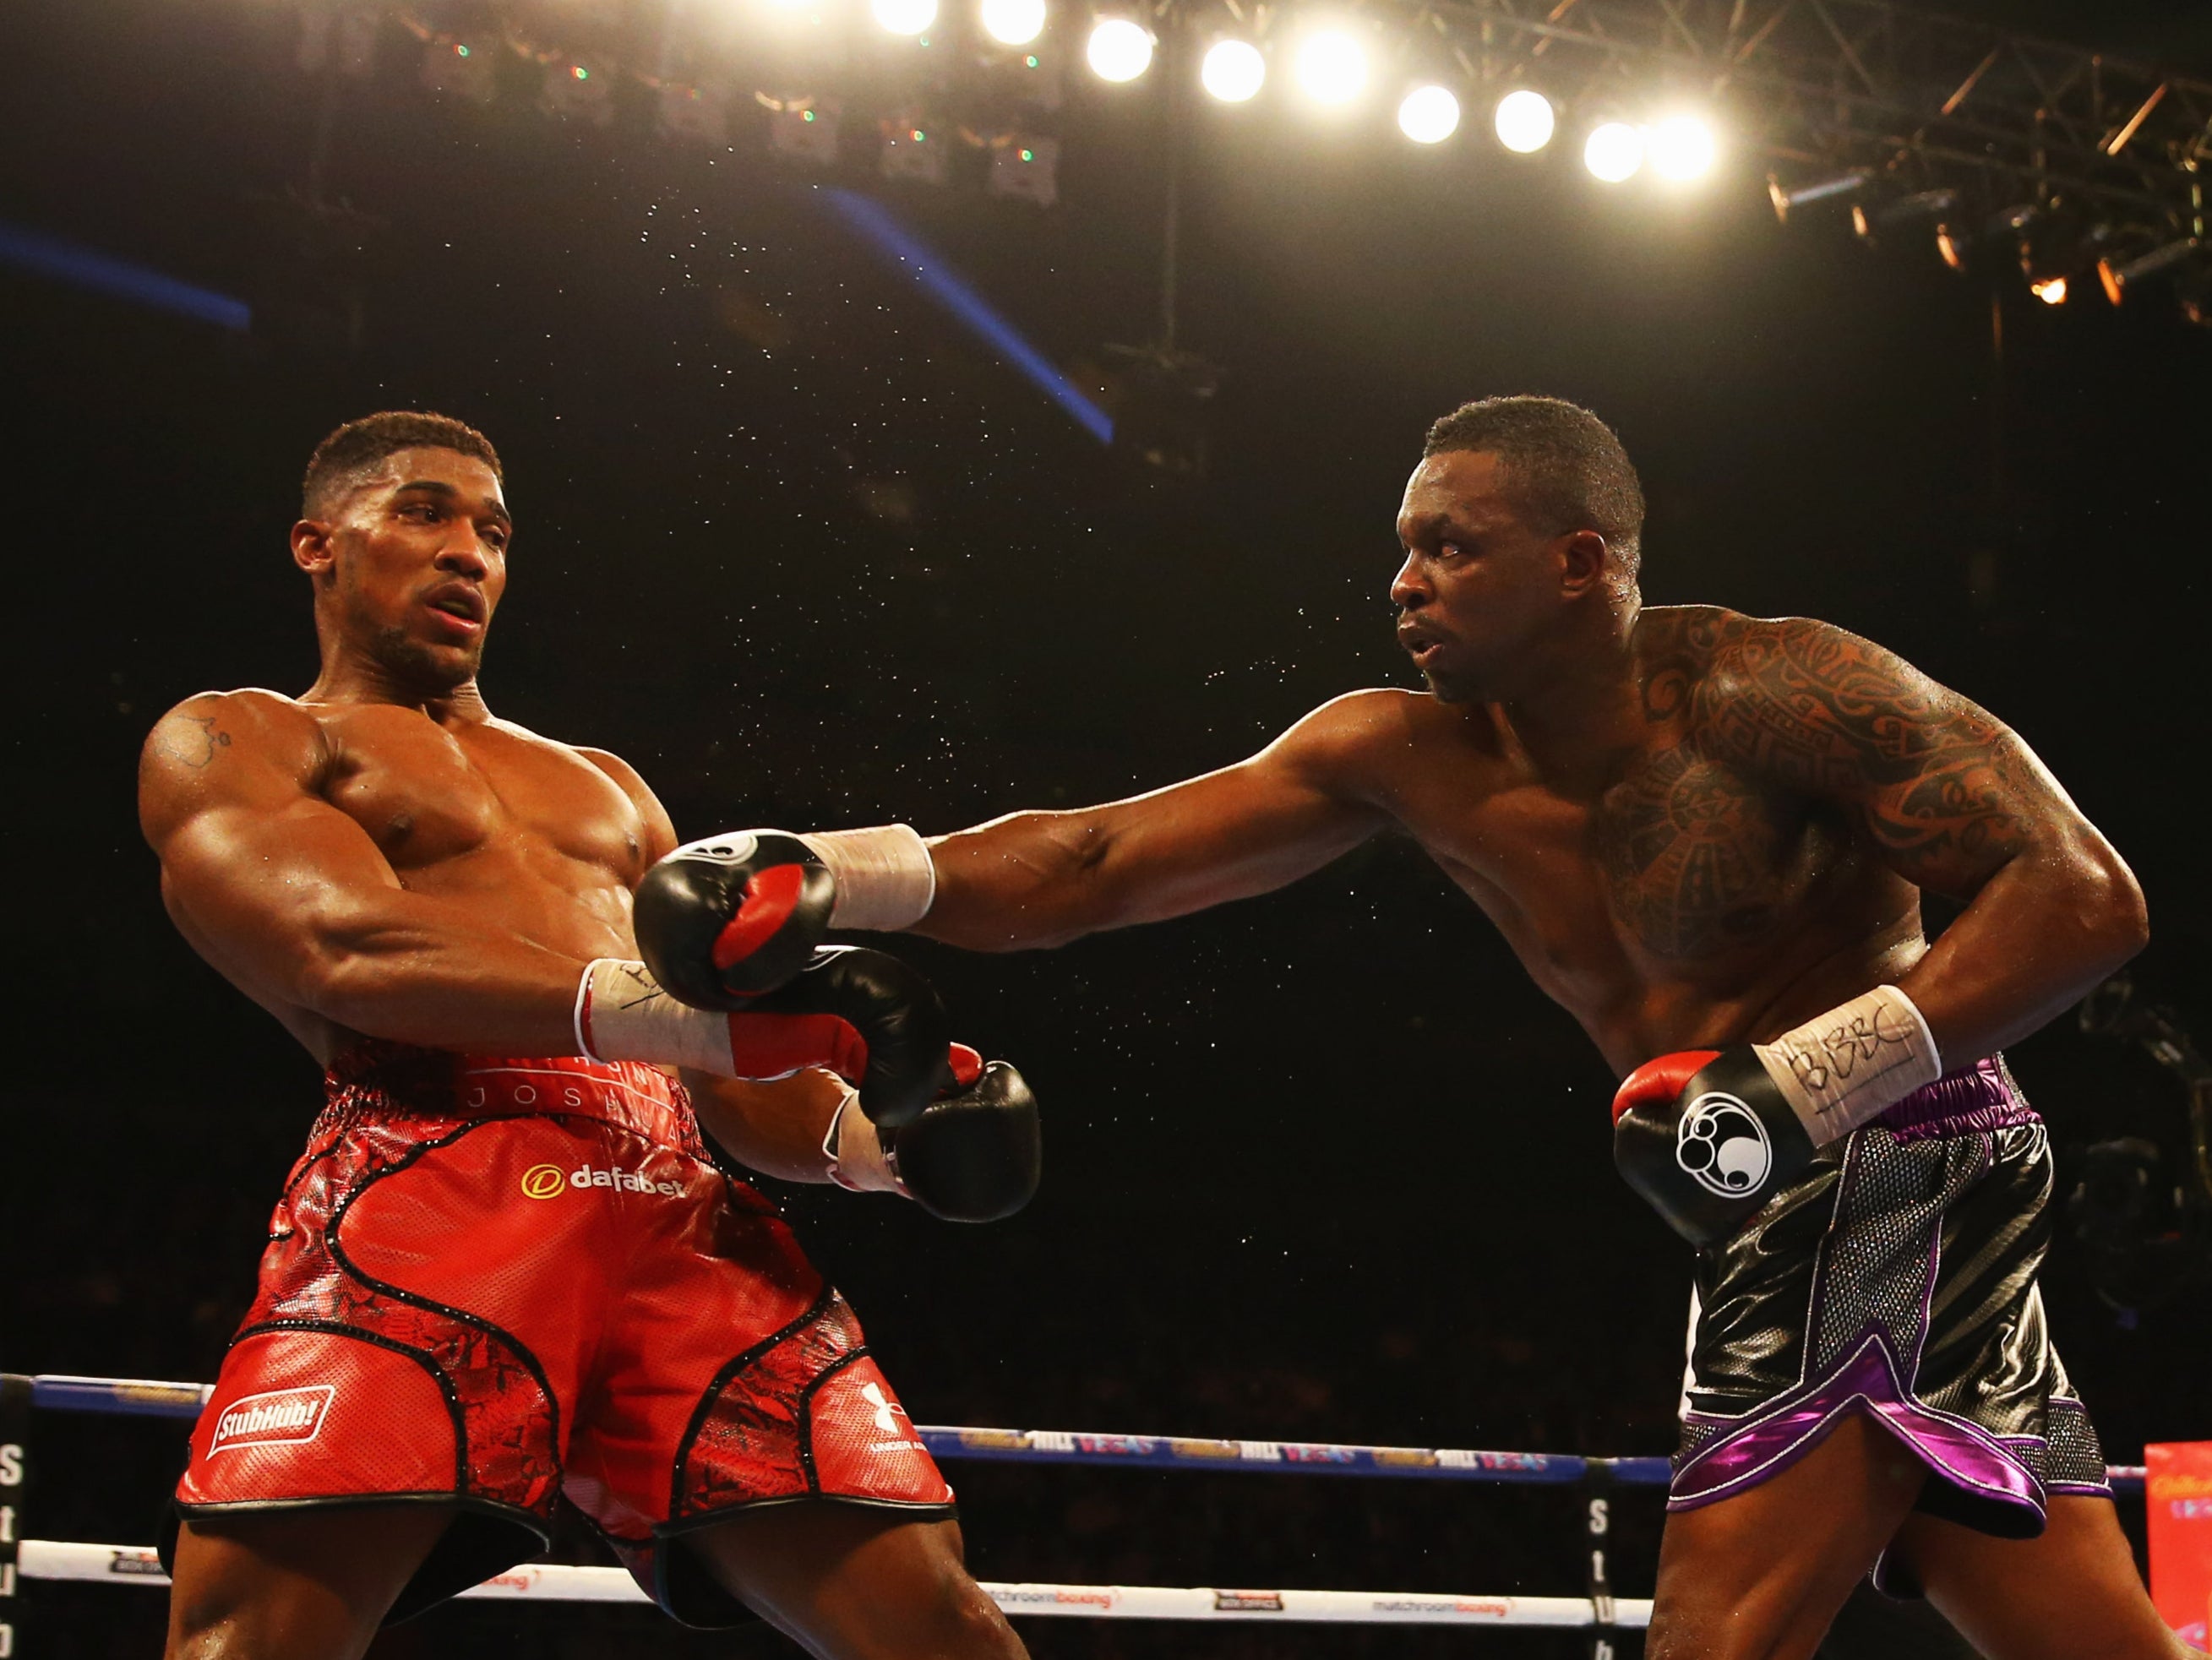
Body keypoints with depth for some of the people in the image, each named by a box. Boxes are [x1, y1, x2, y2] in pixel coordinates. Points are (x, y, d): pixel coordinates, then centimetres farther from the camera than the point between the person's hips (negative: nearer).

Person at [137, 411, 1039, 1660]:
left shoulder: (607, 790, 35)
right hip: (431, 1175, -4)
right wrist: (663, 1004, -21)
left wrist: (863, 1135, 3)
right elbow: (350, 952, -6)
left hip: (684, 1214, 5)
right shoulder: (230, 745, 16)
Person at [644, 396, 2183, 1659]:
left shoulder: (1768, 690, -15)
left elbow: (2087, 896, -19)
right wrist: (840, 877, -12)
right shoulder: (1413, 758, 3)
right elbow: (1094, 864, 0)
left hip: (1900, 1172, -6)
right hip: (1779, 1241, 6)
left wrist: (1805, 1081, -26)